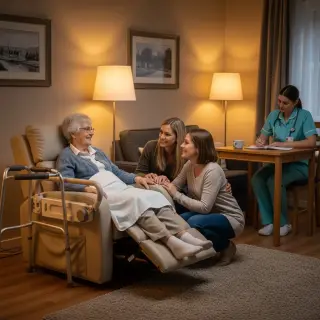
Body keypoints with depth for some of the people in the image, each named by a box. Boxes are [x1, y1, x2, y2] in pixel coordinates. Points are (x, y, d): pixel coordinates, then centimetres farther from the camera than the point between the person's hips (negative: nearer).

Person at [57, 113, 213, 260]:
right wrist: (87, 188, -28)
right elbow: (65, 183, -9)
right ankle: (170, 241, -47)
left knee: (156, 196, -20)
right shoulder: (67, 156, 6)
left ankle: (184, 235, -38)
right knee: (137, 199, -34)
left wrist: (135, 178, 8)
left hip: (121, 189, 7)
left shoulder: (97, 152, 29)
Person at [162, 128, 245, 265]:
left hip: (230, 218, -7)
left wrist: (176, 195, -28)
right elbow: (174, 187, 0)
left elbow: (205, 207, -31)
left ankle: (226, 246, -4)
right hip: (210, 214, 7)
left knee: (193, 223, -32)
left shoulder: (212, 171, -27)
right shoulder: (189, 165, -3)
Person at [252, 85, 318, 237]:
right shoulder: (274, 115, 6)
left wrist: (285, 144, -26)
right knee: (256, 178, -25)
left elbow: (312, 142, -20)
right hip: (278, 162, 5)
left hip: (299, 164, -5)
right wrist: (260, 141, -16)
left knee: (274, 181, -32)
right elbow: (263, 137, 10)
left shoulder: (304, 115, -9)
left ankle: (283, 223, -14)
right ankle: (268, 222, -20)